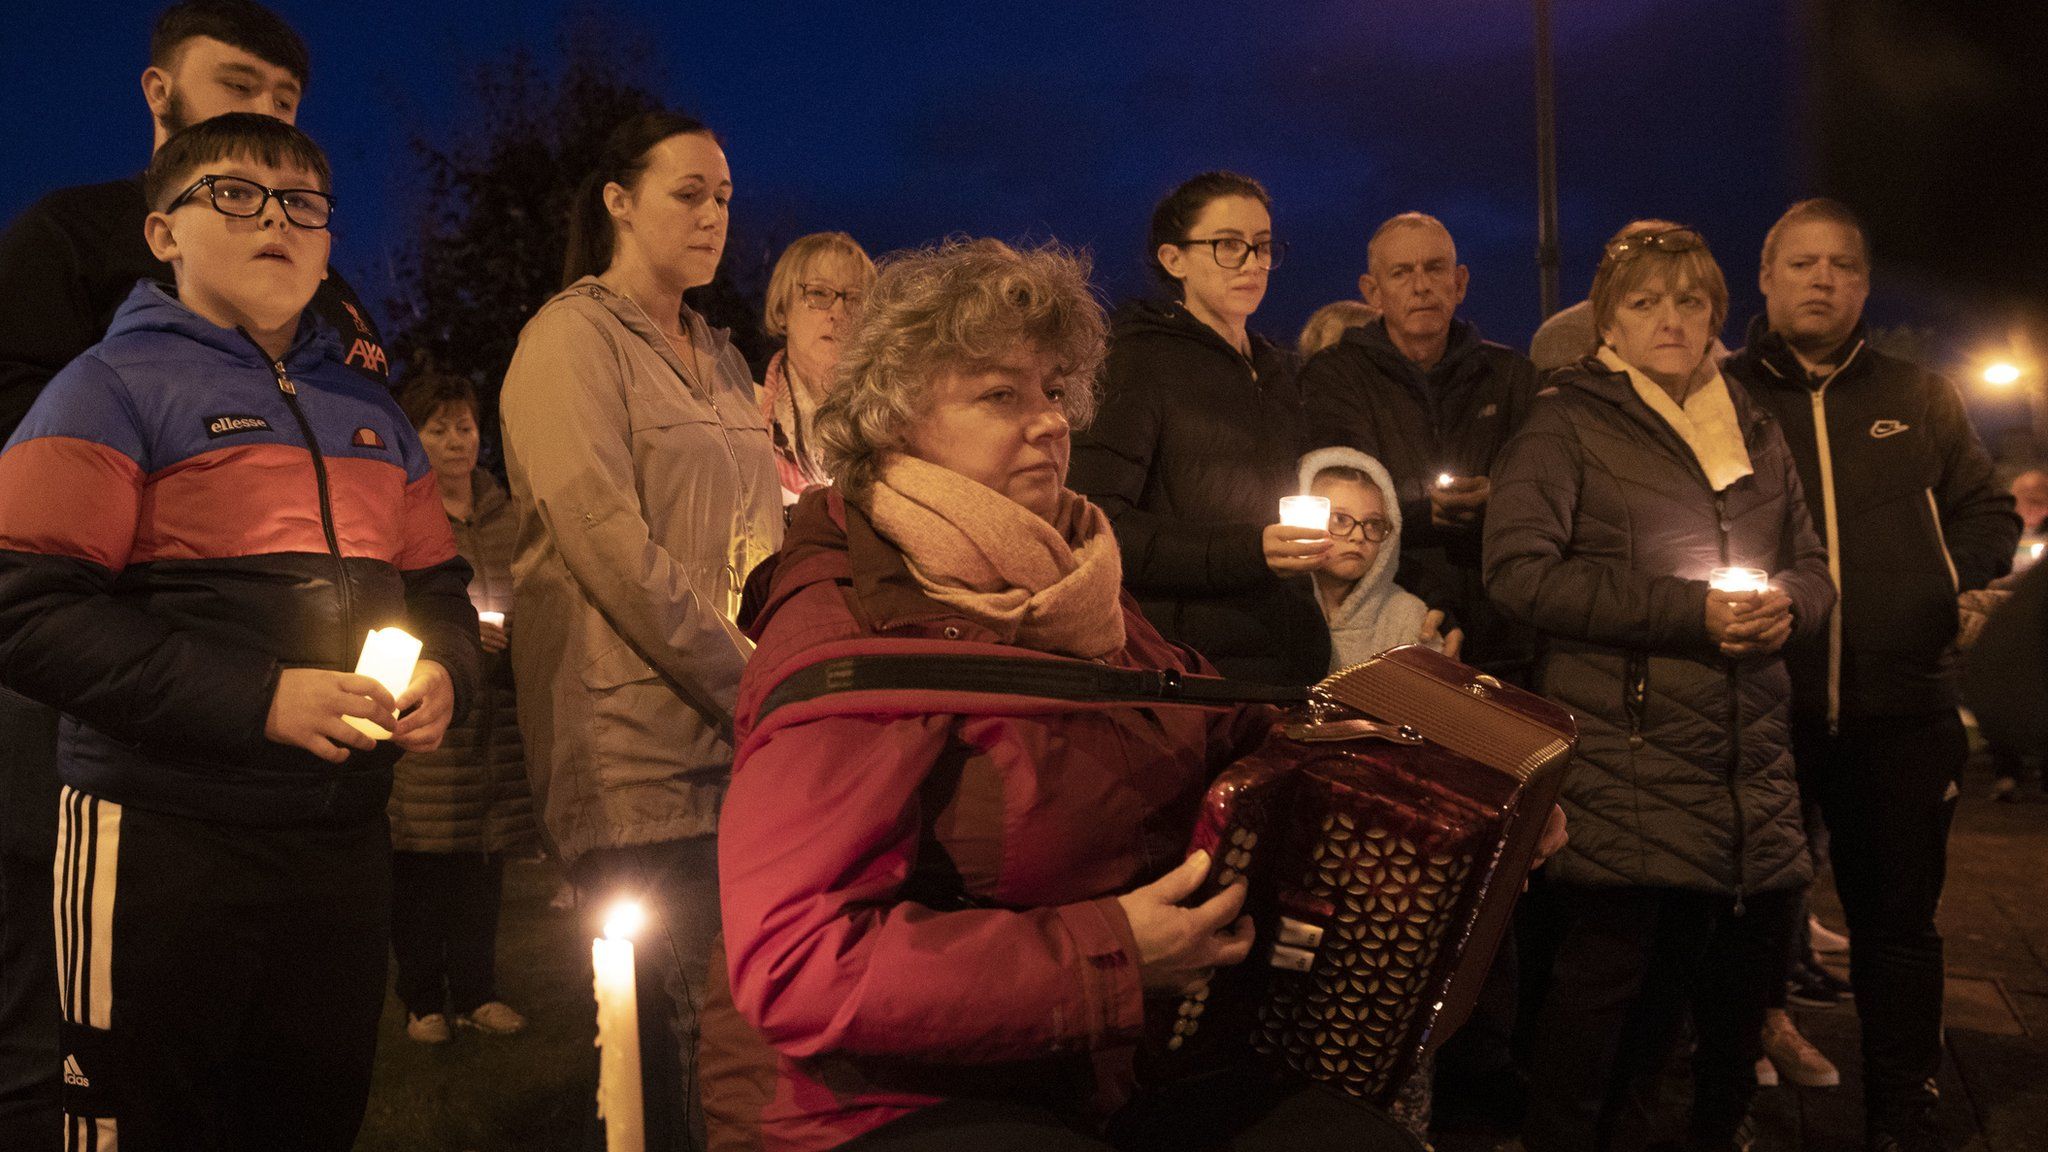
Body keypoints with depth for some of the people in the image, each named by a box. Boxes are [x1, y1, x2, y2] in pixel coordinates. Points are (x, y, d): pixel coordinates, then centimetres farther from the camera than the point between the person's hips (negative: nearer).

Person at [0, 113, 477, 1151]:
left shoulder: (369, 414, 16)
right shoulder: (118, 387, -3)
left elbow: (439, 589, 20)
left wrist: (444, 672, -3)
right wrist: (256, 699, -21)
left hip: (343, 841, 6)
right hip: (165, 842, -5)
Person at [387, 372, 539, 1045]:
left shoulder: (505, 515, 15)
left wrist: (516, 638, 3)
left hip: (492, 723, 4)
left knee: (484, 859, 6)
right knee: (419, 863, 0)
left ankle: (476, 992, 18)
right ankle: (422, 1001, 13)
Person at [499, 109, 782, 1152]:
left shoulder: (717, 357, 20)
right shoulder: (575, 338, -3)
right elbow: (609, 541, -15)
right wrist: (751, 686, -15)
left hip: (740, 741, 7)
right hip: (641, 745, -7)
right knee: (666, 1050, -4)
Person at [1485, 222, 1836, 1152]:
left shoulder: (1754, 432, 20)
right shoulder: (1566, 426, 1)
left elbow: (1812, 564, 24)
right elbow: (1520, 570, -11)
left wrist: (1787, 602, -2)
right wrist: (1689, 609, -15)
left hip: (1750, 760, 6)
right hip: (1625, 753, -6)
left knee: (1751, 954, 12)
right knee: (1614, 962, -7)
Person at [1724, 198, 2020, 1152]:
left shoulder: (1919, 399, 11)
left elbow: (1990, 516, 16)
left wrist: (1946, 577, -2)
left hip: (1899, 713, 2)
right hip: (1760, 708, -2)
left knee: (1899, 920, 11)